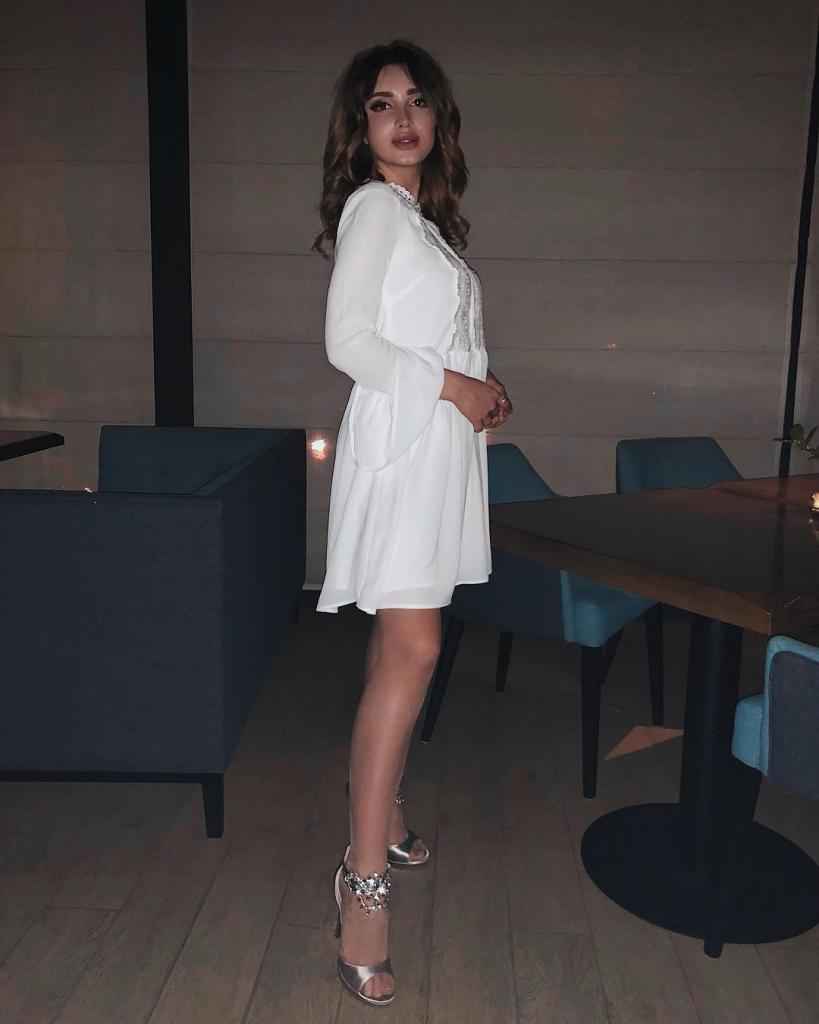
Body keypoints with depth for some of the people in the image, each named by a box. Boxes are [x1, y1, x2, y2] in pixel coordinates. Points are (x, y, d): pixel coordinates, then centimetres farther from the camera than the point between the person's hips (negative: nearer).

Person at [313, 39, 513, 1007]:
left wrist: (479, 384, 6)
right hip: (400, 440, -9)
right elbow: (348, 340, -15)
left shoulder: (425, 216, 22)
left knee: (400, 639, 12)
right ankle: (366, 882, -7)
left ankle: (380, 815, 25)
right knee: (411, 651, -15)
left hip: (441, 437, 9)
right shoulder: (373, 206, -5)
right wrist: (453, 386, -13)